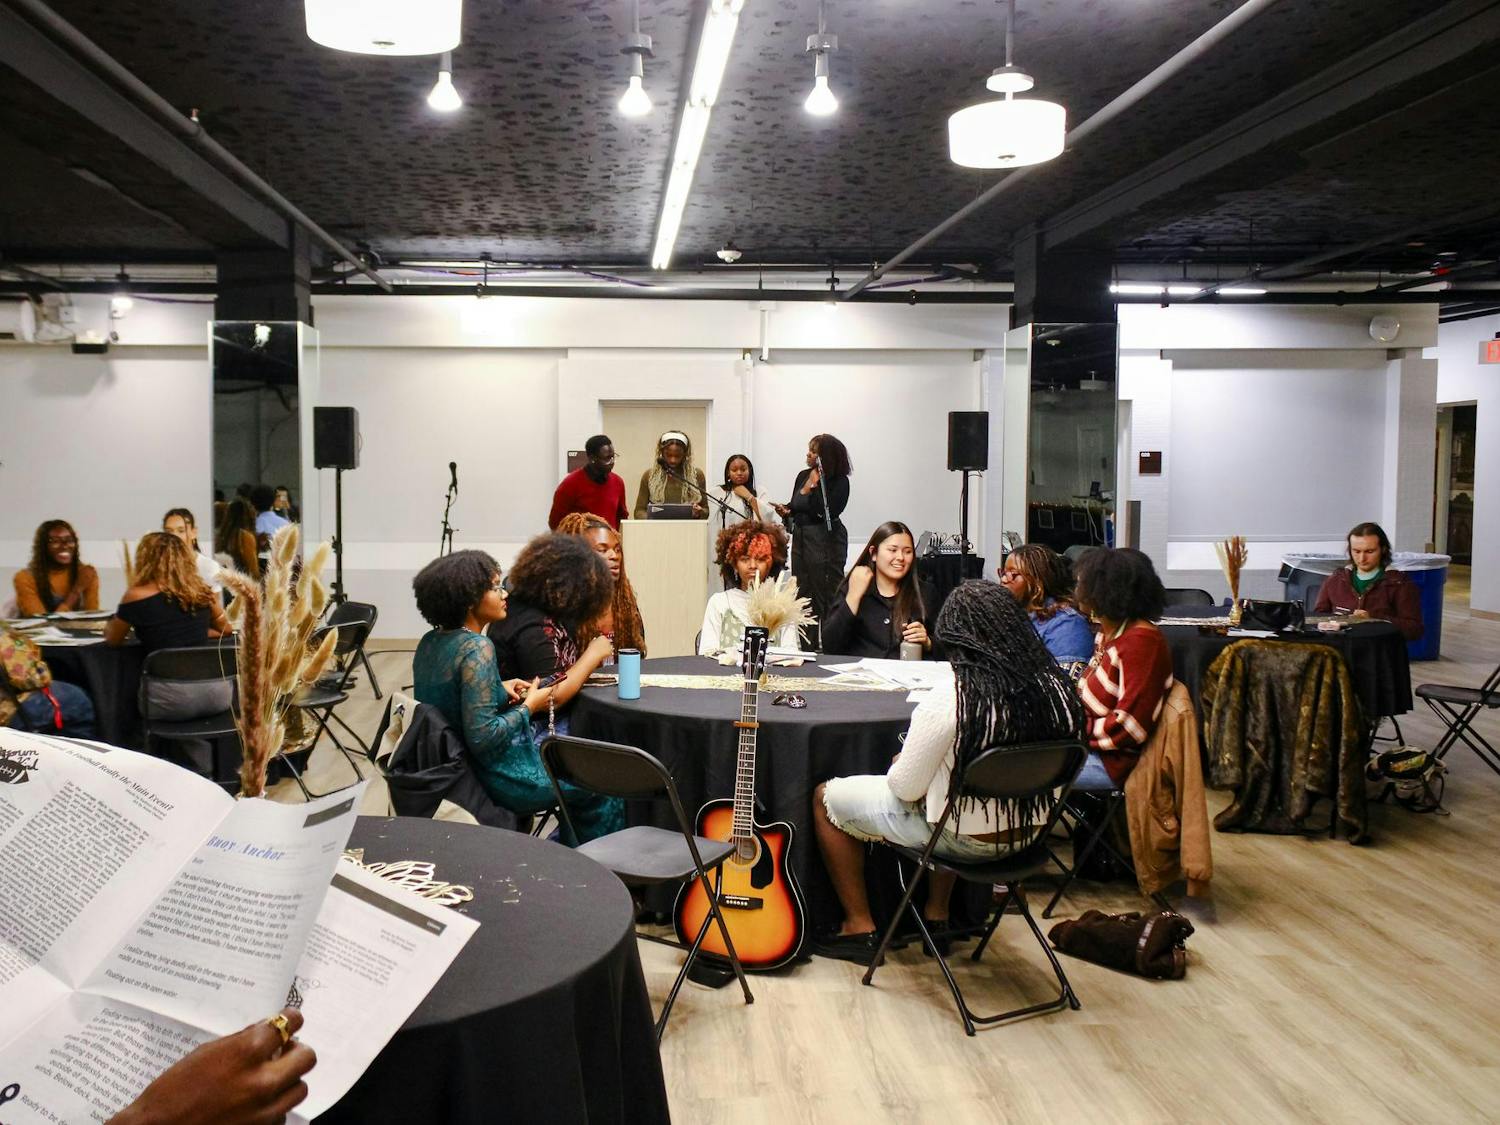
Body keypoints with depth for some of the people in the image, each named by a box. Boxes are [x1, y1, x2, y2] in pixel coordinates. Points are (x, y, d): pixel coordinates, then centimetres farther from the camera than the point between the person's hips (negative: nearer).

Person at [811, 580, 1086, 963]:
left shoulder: (950, 699, -27)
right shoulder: (1057, 688, -10)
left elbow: (905, 787, -18)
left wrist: (898, 766, 5)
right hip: (1027, 834, 6)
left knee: (826, 796, 12)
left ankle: (859, 928, 18)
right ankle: (937, 917, 36)